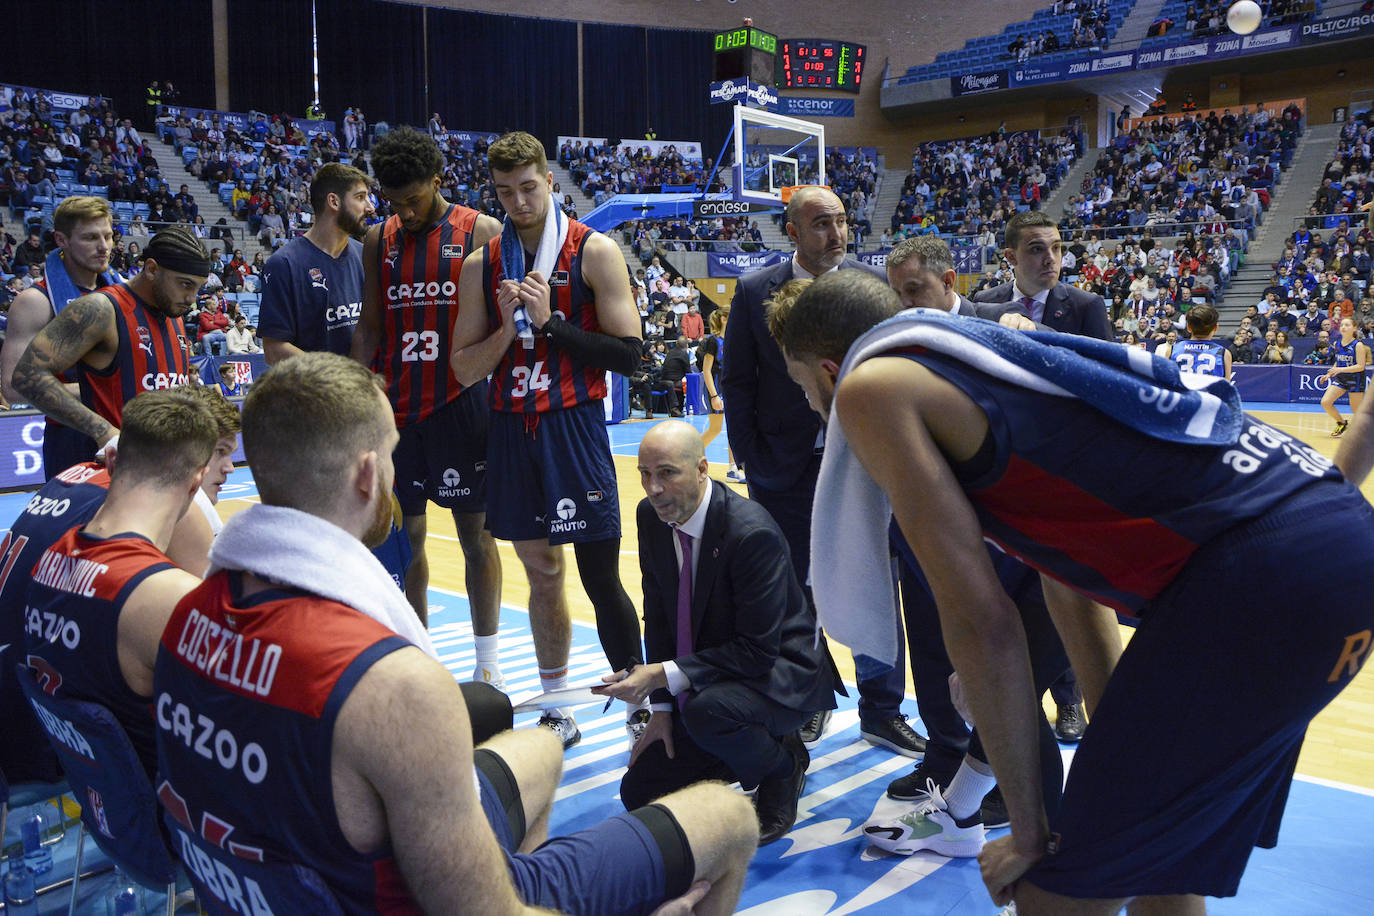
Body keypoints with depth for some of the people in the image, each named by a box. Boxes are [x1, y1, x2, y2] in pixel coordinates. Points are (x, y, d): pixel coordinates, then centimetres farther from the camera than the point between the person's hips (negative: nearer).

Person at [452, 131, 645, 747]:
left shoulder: (595, 252, -3)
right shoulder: (481, 265, 8)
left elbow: (628, 355, -9)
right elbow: (464, 370, 8)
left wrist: (550, 321, -15)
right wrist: (507, 328, -9)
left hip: (575, 431, -4)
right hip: (511, 434, 4)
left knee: (600, 579, -4)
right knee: (542, 576, 13)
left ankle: (641, 708, 12)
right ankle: (556, 713, 26)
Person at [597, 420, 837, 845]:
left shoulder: (753, 532, -28)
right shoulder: (651, 517, -4)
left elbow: (758, 649, -26)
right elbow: (658, 615, 5)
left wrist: (664, 675, -29)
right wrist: (662, 706, -1)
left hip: (777, 673, -7)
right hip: (697, 685, 7)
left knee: (707, 711, -38)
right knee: (639, 792, 2)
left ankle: (783, 765, -5)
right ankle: (753, 747, 20)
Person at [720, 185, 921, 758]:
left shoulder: (872, 283, 1)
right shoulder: (755, 291, -1)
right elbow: (737, 382, 2)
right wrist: (752, 460, -3)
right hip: (785, 467, 0)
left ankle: (882, 711, 22)